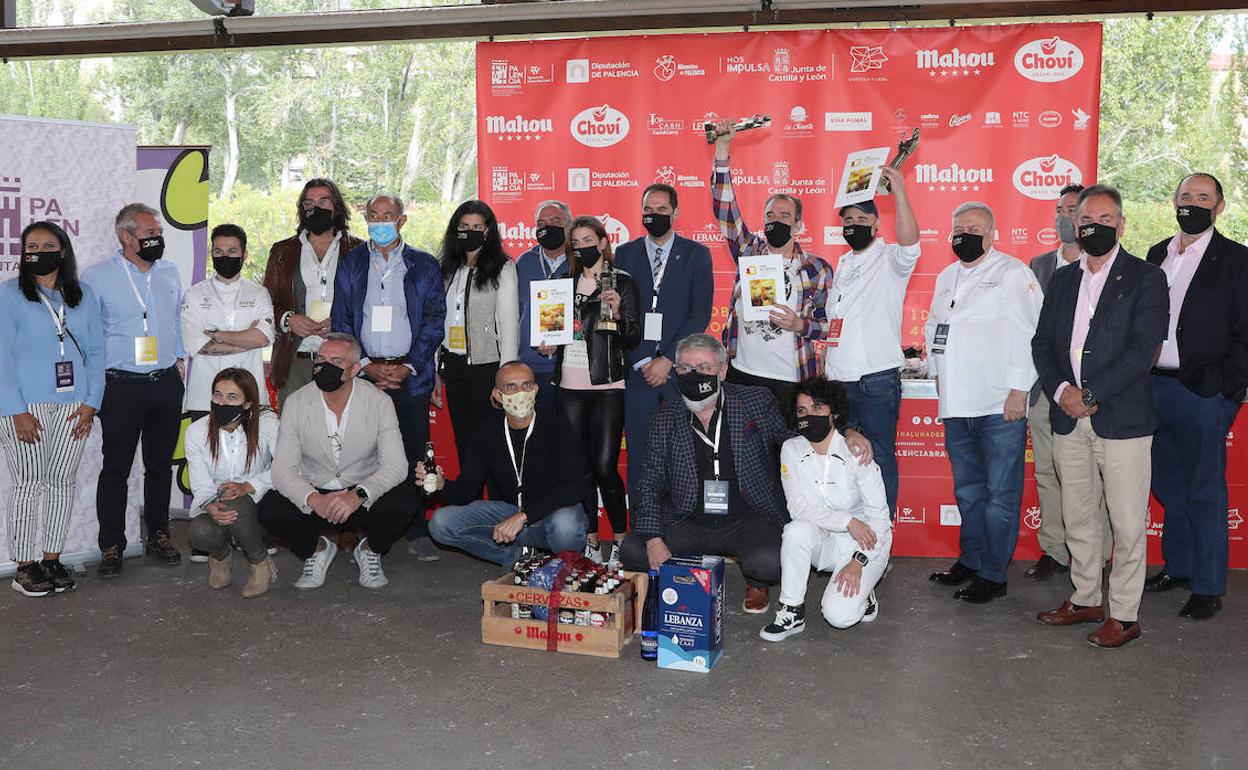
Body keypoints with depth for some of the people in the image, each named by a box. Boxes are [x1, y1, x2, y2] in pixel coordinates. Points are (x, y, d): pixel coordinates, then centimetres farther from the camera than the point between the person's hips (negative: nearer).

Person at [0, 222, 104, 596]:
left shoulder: (83, 296, 11)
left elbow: (95, 351, 10)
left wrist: (91, 403, 0)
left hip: (73, 406, 4)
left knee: (62, 482, 6)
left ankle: (52, 558, 16)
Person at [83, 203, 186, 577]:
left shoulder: (170, 272, 9)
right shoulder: (97, 276, -4)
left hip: (167, 382, 4)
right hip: (122, 386, -4)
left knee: (160, 463, 11)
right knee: (116, 468, 1)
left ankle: (158, 535, 23)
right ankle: (111, 546, 11)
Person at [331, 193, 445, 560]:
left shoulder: (424, 265, 7)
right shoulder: (351, 264, 10)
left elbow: (434, 323, 3)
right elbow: (341, 322, 7)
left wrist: (406, 368, -6)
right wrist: (367, 365, -5)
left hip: (411, 374, -1)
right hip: (364, 373, 1)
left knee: (414, 454, 0)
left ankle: (417, 533, 9)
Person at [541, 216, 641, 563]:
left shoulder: (622, 283, 0)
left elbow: (633, 339, -4)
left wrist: (618, 313, -21)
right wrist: (549, 345, 4)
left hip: (606, 388, -5)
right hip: (570, 388, 5)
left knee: (604, 467, -8)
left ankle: (619, 538, 8)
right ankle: (591, 540, 16)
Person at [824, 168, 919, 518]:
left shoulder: (889, 259, -2)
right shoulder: (842, 264, 18)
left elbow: (910, 243, -26)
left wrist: (900, 193, -36)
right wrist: (823, 367, 16)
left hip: (876, 380, -7)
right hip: (837, 379, 7)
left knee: (879, 460, -2)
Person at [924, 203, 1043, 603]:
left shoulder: (1012, 273, -5)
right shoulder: (947, 277, 17)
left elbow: (1027, 333, -12)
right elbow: (934, 326, 29)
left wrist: (1018, 389, -17)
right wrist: (938, 372, 18)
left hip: (1001, 405, -7)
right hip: (957, 405, 7)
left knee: (1000, 493, -1)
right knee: (967, 490, 17)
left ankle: (993, 574, 6)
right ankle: (970, 559, 30)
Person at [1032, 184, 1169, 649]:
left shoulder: (1146, 279, -3)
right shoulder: (1062, 280, 13)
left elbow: (1143, 350, -12)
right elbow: (1042, 343, 9)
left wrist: (1089, 395, -16)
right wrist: (1060, 389, -8)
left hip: (1121, 419, -5)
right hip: (1068, 420, 5)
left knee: (1127, 524, 1)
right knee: (1077, 518, 14)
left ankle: (1124, 615, 12)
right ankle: (1085, 600, 28)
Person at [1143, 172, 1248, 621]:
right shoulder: (1157, 255, 13)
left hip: (1203, 392, -5)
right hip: (1155, 387, 5)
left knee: (1204, 492, 1)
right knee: (1168, 485, 15)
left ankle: (1208, 587, 10)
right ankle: (1178, 566, 29)